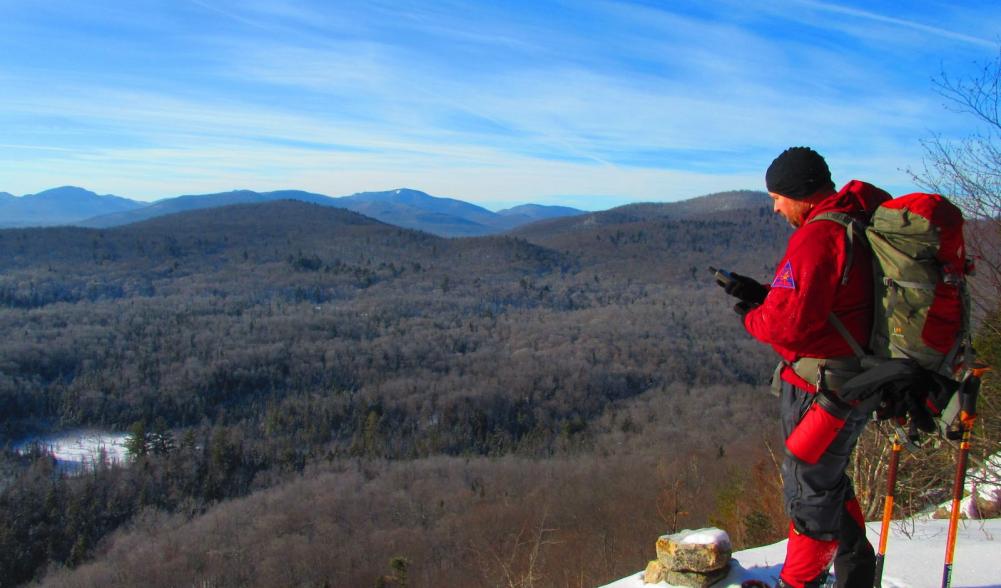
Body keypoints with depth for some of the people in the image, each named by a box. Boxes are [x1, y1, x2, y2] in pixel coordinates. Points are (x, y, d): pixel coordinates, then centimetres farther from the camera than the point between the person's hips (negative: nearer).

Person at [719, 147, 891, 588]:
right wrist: (764, 295, 7)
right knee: (830, 479, 24)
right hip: (857, 381, 10)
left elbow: (790, 323, -27)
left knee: (810, 489, 6)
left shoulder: (816, 237, -22)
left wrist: (752, 317, -6)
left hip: (821, 389, -10)